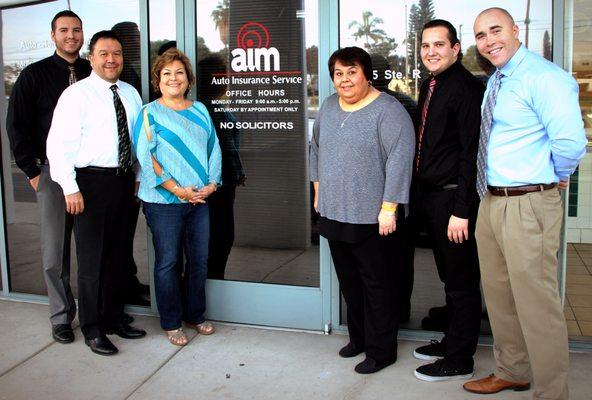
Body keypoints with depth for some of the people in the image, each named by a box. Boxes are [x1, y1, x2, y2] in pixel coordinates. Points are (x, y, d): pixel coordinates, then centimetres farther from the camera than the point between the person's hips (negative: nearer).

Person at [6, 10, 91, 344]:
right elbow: (17, 125, 2)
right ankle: (62, 316, 19)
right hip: (53, 171, -1)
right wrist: (32, 171, -2)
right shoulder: (35, 75, 3)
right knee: (55, 252, 5)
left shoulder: (93, 74, 7)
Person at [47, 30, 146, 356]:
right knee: (92, 258, 2)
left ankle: (114, 318, 31)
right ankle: (92, 328, 18)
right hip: (91, 182, -6)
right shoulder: (76, 94, -7)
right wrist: (70, 188, -17)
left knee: (117, 254, 15)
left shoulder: (130, 93, 11)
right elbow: (58, 143, -12)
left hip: (124, 180, 6)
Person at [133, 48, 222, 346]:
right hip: (164, 202, -5)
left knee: (199, 259, 11)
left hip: (200, 199, 5)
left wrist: (212, 183, -3)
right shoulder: (150, 113, -2)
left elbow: (213, 148, 12)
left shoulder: (199, 110, 13)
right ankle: (171, 323, 17)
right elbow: (145, 157, -10)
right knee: (168, 262, 3)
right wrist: (178, 190, -16)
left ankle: (195, 315, 27)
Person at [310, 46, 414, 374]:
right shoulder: (329, 107, 10)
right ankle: (358, 336, 34)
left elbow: (400, 159, -18)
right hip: (334, 213, 7)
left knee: (377, 284, 3)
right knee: (349, 281, 17)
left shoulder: (387, 110, -12)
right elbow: (316, 148, 20)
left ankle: (381, 350, 16)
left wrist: (388, 207, -21)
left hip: (372, 217, -7)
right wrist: (318, 190, 18)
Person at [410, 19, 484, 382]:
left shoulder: (465, 87, -12)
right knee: (449, 277, 19)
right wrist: (418, 198, 15)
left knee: (461, 282, 3)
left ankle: (459, 361, 15)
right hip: (430, 198, 9)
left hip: (453, 198, -9)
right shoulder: (429, 86, 15)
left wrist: (461, 210, -20)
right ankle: (452, 341, 32)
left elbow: (471, 153, -17)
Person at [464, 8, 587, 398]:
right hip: (490, 201, 10)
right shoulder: (494, 81, 13)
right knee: (498, 295, 20)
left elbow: (571, 142, -27)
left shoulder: (544, 77, -16)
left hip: (527, 205, -9)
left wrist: (557, 176, -9)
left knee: (536, 306, 0)